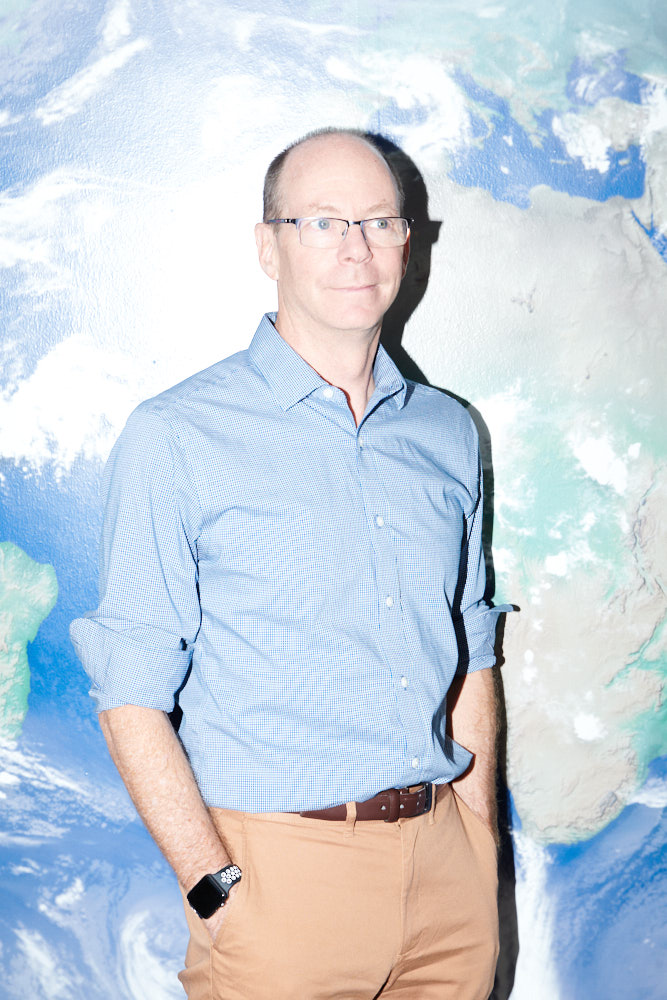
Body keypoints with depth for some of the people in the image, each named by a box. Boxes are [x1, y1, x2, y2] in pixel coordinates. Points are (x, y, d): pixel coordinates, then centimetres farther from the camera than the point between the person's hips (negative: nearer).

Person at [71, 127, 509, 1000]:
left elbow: (470, 655, 12)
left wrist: (483, 848, 8)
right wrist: (216, 889, -15)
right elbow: (133, 697, -10)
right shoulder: (174, 440, -8)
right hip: (279, 867, -4)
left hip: (447, 863, 5)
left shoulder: (448, 434, 7)